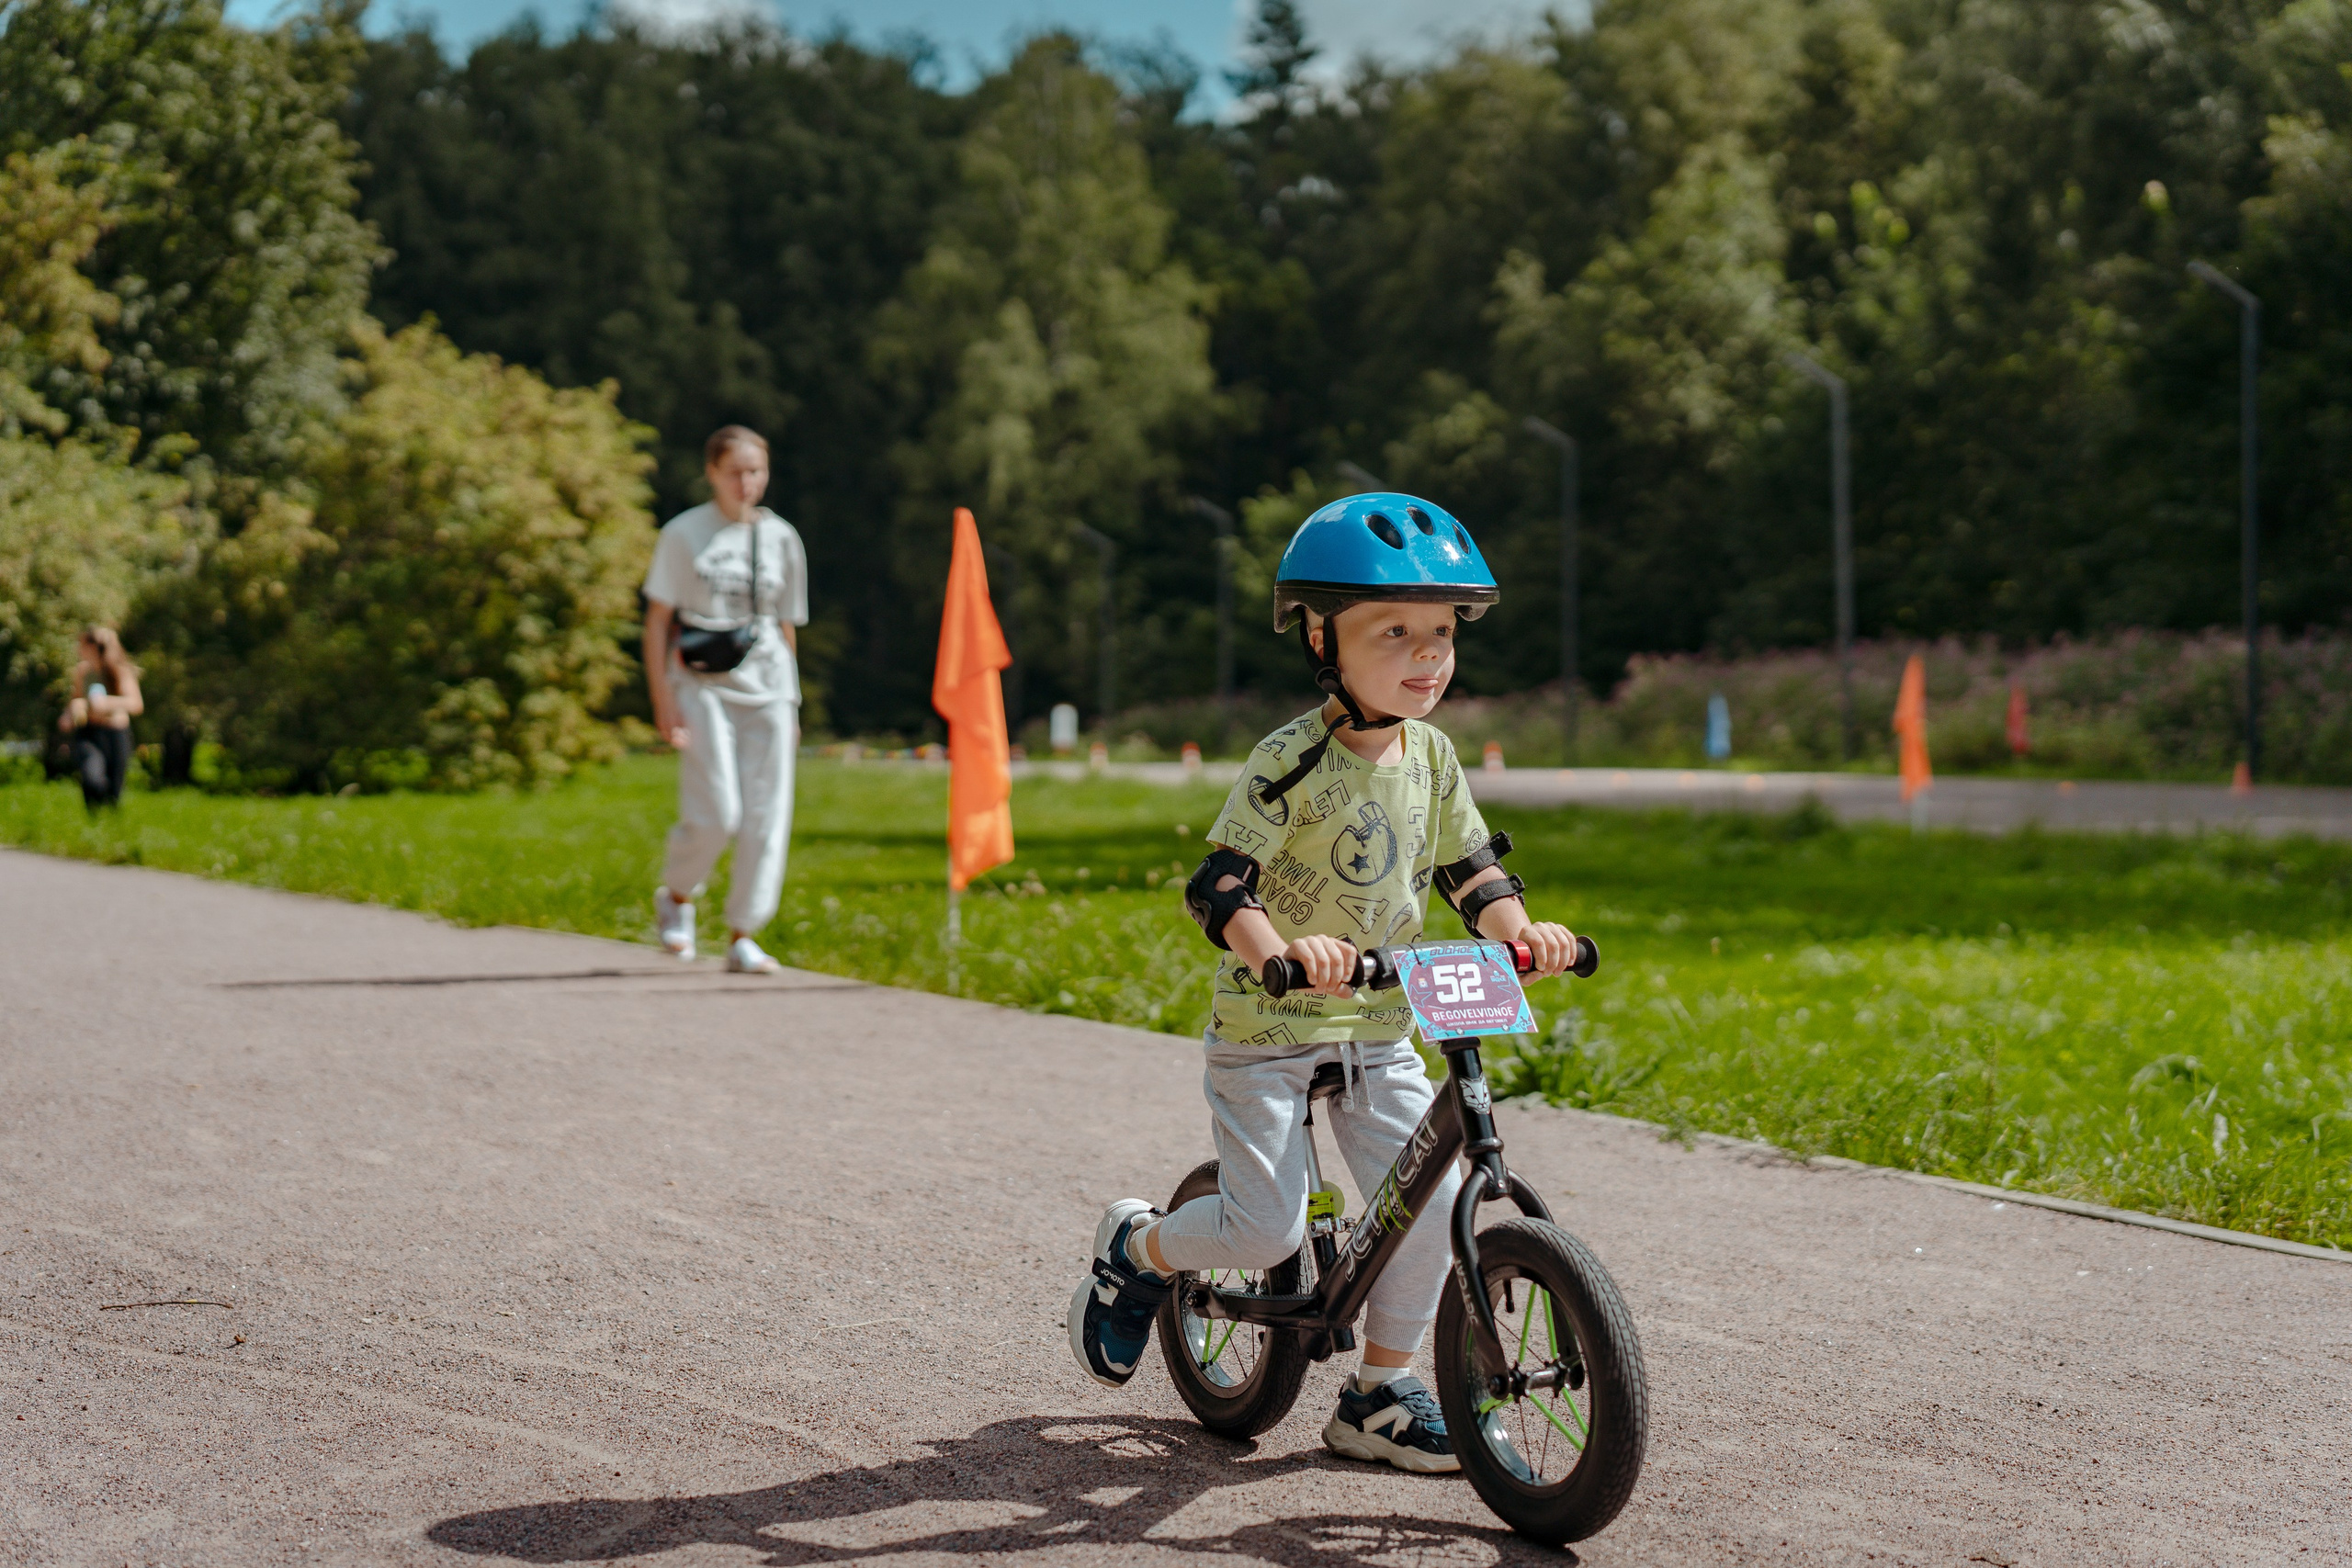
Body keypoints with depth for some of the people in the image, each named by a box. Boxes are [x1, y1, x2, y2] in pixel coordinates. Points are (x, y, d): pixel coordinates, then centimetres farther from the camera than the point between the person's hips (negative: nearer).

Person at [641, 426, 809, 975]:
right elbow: (657, 621, -1)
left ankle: (743, 938, 4)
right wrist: (663, 699, -9)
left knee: (766, 817, -4)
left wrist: (791, 703, 15)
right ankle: (676, 896, 18)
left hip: (766, 689, 3)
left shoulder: (782, 538, 10)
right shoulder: (683, 534, 0)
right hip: (703, 686, -3)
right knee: (715, 815, -12)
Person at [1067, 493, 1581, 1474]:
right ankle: (1135, 1250, 23)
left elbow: (1469, 868, 8)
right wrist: (1282, 948, -43)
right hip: (1266, 1028, -6)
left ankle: (1379, 1394, 13)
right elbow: (1217, 885, -24)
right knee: (1267, 1229, -10)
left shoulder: (1431, 757, 3)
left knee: (1428, 1202, -5)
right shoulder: (1293, 761, -18)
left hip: (1377, 1033, 6)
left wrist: (1517, 926, -14)